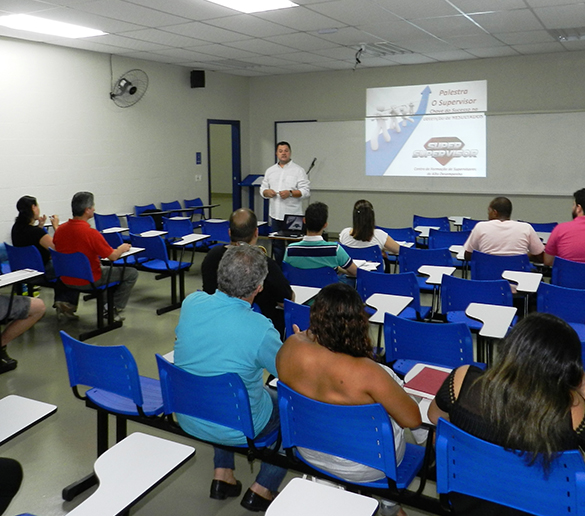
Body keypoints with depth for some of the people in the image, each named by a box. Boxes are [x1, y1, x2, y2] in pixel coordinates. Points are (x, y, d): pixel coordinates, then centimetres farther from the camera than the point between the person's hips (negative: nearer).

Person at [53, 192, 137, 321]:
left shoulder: (60, 229, -4)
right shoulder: (91, 233, -26)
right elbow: (113, 256, -17)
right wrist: (122, 248, 5)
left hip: (66, 279, 8)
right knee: (131, 273, 4)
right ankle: (113, 309, 8)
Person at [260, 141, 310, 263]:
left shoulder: (298, 170, -1)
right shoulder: (270, 171, 13)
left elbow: (306, 191, -7)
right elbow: (262, 189, 15)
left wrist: (290, 193, -20)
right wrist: (267, 192, -7)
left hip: (293, 216, -4)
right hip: (275, 215, 5)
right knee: (277, 245, 12)